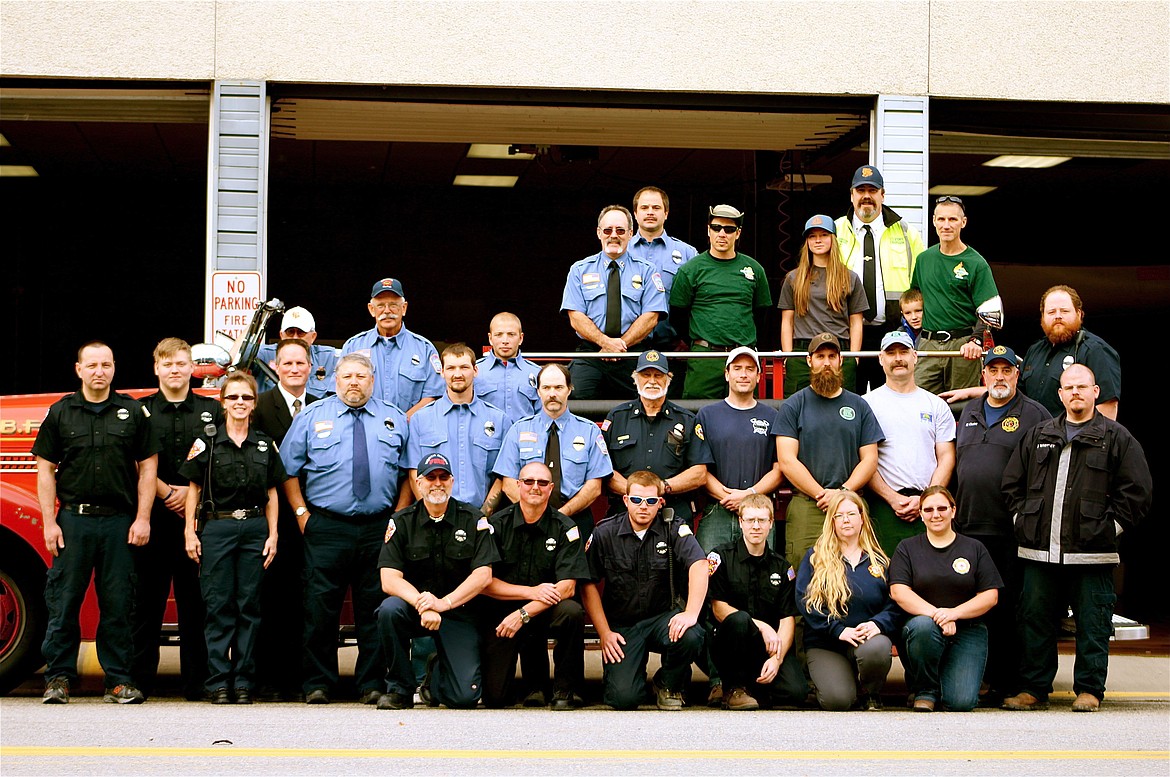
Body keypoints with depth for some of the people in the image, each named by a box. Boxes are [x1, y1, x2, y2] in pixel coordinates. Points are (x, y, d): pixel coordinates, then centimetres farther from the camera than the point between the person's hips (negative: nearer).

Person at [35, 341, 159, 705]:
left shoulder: (132, 412, 7)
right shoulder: (61, 412, 7)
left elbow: (148, 467, 7)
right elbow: (45, 469, 6)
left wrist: (142, 518, -1)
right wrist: (49, 522, -2)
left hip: (119, 521, 0)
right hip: (73, 520, 0)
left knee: (118, 603, 3)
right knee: (64, 600, 1)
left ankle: (118, 680, 9)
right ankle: (58, 678, 9)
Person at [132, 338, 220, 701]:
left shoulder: (211, 410, 12)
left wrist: (190, 492, -8)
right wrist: (166, 493, -9)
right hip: (153, 517, 0)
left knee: (196, 600, 1)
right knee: (147, 599, 0)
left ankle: (197, 682, 5)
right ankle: (138, 680, 5)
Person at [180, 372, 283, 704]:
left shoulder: (265, 444, 11)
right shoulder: (206, 443, 4)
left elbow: (272, 493, 12)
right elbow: (194, 489, 5)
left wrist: (272, 535, 5)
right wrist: (190, 532, -2)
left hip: (254, 528, 2)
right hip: (216, 527, -2)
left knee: (249, 605, 2)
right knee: (219, 606, -3)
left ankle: (244, 681, 6)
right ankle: (218, 681, 0)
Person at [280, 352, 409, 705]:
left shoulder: (394, 419, 12)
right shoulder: (311, 417, 8)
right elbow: (288, 468, 9)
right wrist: (301, 513, 0)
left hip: (379, 529, 1)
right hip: (326, 528, -1)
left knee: (375, 608, 3)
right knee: (320, 608, -3)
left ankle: (372, 684, 10)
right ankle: (317, 684, 6)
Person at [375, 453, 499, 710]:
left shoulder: (473, 519, -2)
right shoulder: (401, 522, -3)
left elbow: (483, 575, -10)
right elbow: (389, 580, -13)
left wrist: (444, 603, -24)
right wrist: (422, 604, -31)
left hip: (458, 612, 0)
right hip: (413, 608, 1)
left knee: (465, 697, -15)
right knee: (390, 609, -35)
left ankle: (437, 671, 24)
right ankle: (400, 688, -12)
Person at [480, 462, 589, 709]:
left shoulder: (564, 528, -4)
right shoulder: (497, 524, -2)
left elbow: (567, 587, -13)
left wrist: (524, 614, -23)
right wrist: (531, 591, -17)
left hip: (546, 612, 0)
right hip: (502, 613, 0)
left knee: (572, 611, -35)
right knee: (494, 698, -15)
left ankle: (566, 689, -13)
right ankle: (536, 684, 20)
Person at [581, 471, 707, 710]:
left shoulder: (674, 529, -4)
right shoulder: (605, 533, -1)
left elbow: (699, 566, -19)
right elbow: (589, 585, 3)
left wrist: (691, 612, -35)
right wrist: (604, 633, -6)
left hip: (663, 617, 1)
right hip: (622, 624, -1)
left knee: (690, 637, -34)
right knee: (623, 698, -21)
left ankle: (668, 685, 0)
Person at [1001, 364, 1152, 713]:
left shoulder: (1117, 438, 3)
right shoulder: (1037, 436, 15)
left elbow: (1137, 491, -1)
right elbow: (1012, 482, 19)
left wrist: (1110, 525, -6)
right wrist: (1023, 517, 8)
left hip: (1092, 552, -3)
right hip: (1039, 552, 3)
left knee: (1092, 625, 1)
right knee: (1035, 621, 6)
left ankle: (1089, 690, 11)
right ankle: (1033, 690, 13)